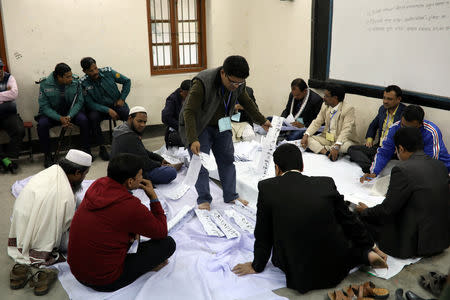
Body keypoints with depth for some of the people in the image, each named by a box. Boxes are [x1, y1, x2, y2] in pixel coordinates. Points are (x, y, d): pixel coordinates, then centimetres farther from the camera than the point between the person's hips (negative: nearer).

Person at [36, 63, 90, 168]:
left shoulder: (75, 81, -11)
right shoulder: (45, 84, -15)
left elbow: (79, 101, -8)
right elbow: (44, 107, -13)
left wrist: (69, 116, -24)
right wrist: (60, 118, -28)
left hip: (71, 111, 1)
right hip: (52, 113, -1)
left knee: (84, 120, -29)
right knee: (42, 124, -29)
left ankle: (86, 150, -10)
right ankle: (47, 155, -10)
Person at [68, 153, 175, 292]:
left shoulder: (97, 184, -5)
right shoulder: (131, 207, -27)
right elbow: (162, 232, -9)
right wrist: (153, 197, -5)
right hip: (104, 282, -7)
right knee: (168, 243, -3)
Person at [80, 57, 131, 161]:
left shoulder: (108, 72, -8)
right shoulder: (84, 83, -10)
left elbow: (127, 81, 3)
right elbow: (90, 104, -11)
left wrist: (122, 99, -3)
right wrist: (108, 110, -23)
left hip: (116, 104, 0)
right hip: (100, 108, 0)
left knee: (129, 114, -32)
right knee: (92, 117, -34)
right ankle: (102, 148, -18)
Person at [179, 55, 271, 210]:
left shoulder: (238, 83, -12)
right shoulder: (202, 82, -32)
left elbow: (247, 102, 9)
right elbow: (189, 111, -32)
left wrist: (262, 121, 13)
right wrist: (193, 140, -39)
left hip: (221, 126, 6)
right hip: (199, 126, -6)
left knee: (227, 160, 9)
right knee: (200, 162, -7)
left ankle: (230, 196, 22)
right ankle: (204, 199, 8)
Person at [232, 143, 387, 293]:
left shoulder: (267, 187, -11)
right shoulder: (326, 184, -6)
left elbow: (263, 234, -2)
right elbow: (349, 221, 6)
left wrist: (257, 266, 15)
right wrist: (370, 247, 23)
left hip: (300, 276, -3)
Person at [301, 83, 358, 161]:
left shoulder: (348, 109, -16)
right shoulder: (325, 106, 5)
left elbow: (346, 130, -26)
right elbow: (316, 122, 3)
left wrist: (336, 146, -39)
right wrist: (306, 135, -15)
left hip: (342, 140, -5)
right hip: (327, 138, 6)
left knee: (347, 146, -38)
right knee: (308, 139, -15)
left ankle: (320, 149, -26)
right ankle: (327, 152, -33)